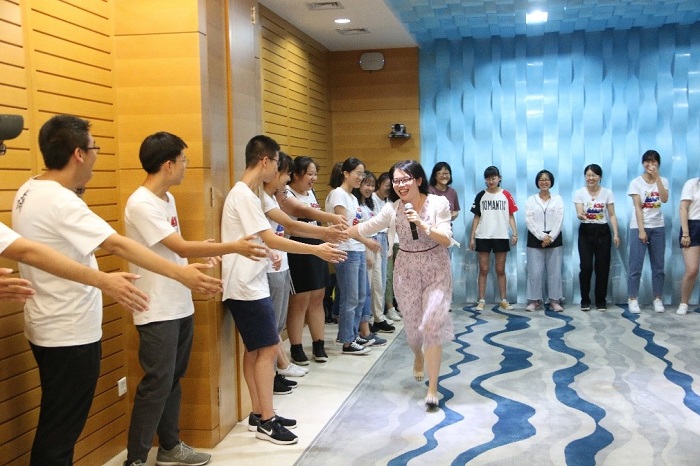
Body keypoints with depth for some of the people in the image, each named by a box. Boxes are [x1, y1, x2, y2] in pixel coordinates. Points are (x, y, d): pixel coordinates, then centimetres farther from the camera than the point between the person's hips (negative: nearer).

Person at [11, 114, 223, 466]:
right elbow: (118, 245, -32)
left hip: (51, 329, 10)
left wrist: (75, 187, 6)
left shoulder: (29, 191, 5)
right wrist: (182, 274, -34)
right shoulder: (59, 201, -24)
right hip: (70, 335, -10)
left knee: (56, 425, 20)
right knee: (60, 431, 2)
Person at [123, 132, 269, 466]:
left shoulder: (167, 198, 10)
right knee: (156, 385, -3)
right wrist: (233, 247, -20)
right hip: (158, 311, -9)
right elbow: (181, 249, -22)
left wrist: (207, 249, 3)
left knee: (173, 380, 16)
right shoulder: (141, 204, -19)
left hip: (180, 306, 9)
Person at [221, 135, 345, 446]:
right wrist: (316, 250, -20)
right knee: (267, 349, -6)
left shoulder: (247, 193, 13)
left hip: (251, 284, 10)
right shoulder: (243, 195, -18)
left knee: (256, 350, 13)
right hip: (247, 287, -10)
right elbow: (270, 239, -22)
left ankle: (258, 414, 21)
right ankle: (266, 421, 1)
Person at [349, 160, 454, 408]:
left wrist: (422, 225, -26)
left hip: (436, 271, -2)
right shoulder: (392, 209, -5)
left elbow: (446, 239, -13)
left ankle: (432, 388, -5)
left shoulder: (438, 203, -10)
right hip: (406, 272, 2)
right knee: (412, 325, 9)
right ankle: (419, 356, 47)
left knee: (432, 324, -14)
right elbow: (363, 229, 2)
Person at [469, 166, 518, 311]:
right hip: (483, 237, 0)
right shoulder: (481, 196, 4)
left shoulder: (506, 195, 2)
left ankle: (503, 300, 14)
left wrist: (515, 234, -7)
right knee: (483, 270, 3)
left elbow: (511, 216, 4)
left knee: (500, 270, 7)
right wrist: (472, 237, 1)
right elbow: (476, 217, 6)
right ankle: (481, 301, 7)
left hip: (501, 237, 0)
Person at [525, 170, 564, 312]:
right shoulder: (531, 200, 7)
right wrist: (542, 236, -13)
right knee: (535, 271, -2)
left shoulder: (558, 199, 8)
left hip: (554, 239, 1)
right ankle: (534, 300, 6)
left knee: (554, 271, 1)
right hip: (535, 239, 0)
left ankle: (554, 301, 8)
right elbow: (529, 221, -3)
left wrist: (550, 237, -12)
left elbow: (559, 221, -1)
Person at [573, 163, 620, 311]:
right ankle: (585, 300, 7)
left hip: (603, 232, 1)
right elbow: (579, 213, -11)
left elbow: (612, 215, 2)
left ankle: (601, 300, 15)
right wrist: (581, 215, -35)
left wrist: (616, 234, -7)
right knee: (586, 267, -7)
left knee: (602, 267, 2)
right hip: (585, 232, -1)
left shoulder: (607, 193, 1)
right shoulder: (579, 193, -1)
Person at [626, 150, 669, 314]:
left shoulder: (663, 181, 6)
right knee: (636, 265, -4)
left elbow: (664, 199, -13)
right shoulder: (636, 182, -2)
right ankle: (632, 299, 1)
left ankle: (657, 299, 14)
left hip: (658, 228, 3)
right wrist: (641, 230, -14)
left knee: (658, 265, 6)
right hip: (639, 227, -3)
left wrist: (657, 177, -17)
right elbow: (637, 207, -8)